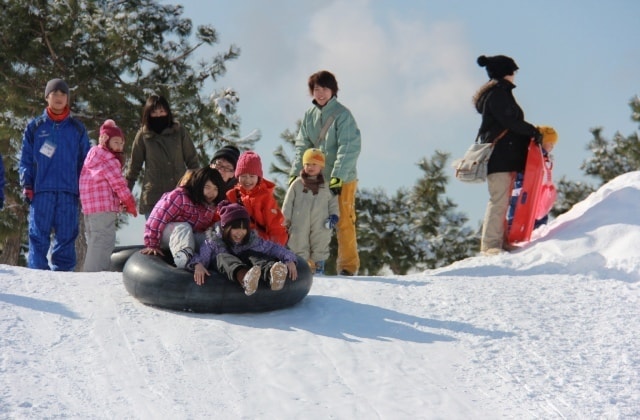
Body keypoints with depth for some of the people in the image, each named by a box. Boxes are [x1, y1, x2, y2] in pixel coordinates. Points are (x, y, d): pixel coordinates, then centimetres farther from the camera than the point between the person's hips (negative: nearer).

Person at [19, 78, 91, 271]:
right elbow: (25, 159, 9)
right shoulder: (35, 127, 10)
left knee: (66, 237, -1)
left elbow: (85, 161, 14)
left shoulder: (77, 129, 14)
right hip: (41, 190, -1)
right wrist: (26, 186, -3)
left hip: (69, 191, 1)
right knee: (38, 236, -6)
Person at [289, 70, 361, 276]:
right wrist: (295, 173, -2)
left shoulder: (342, 114, -10)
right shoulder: (309, 116, 7)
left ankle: (348, 265, 5)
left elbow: (349, 148, -16)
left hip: (343, 179, -5)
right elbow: (302, 147, 10)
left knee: (344, 221, -3)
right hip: (317, 179, 5)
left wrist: (338, 176, -24)